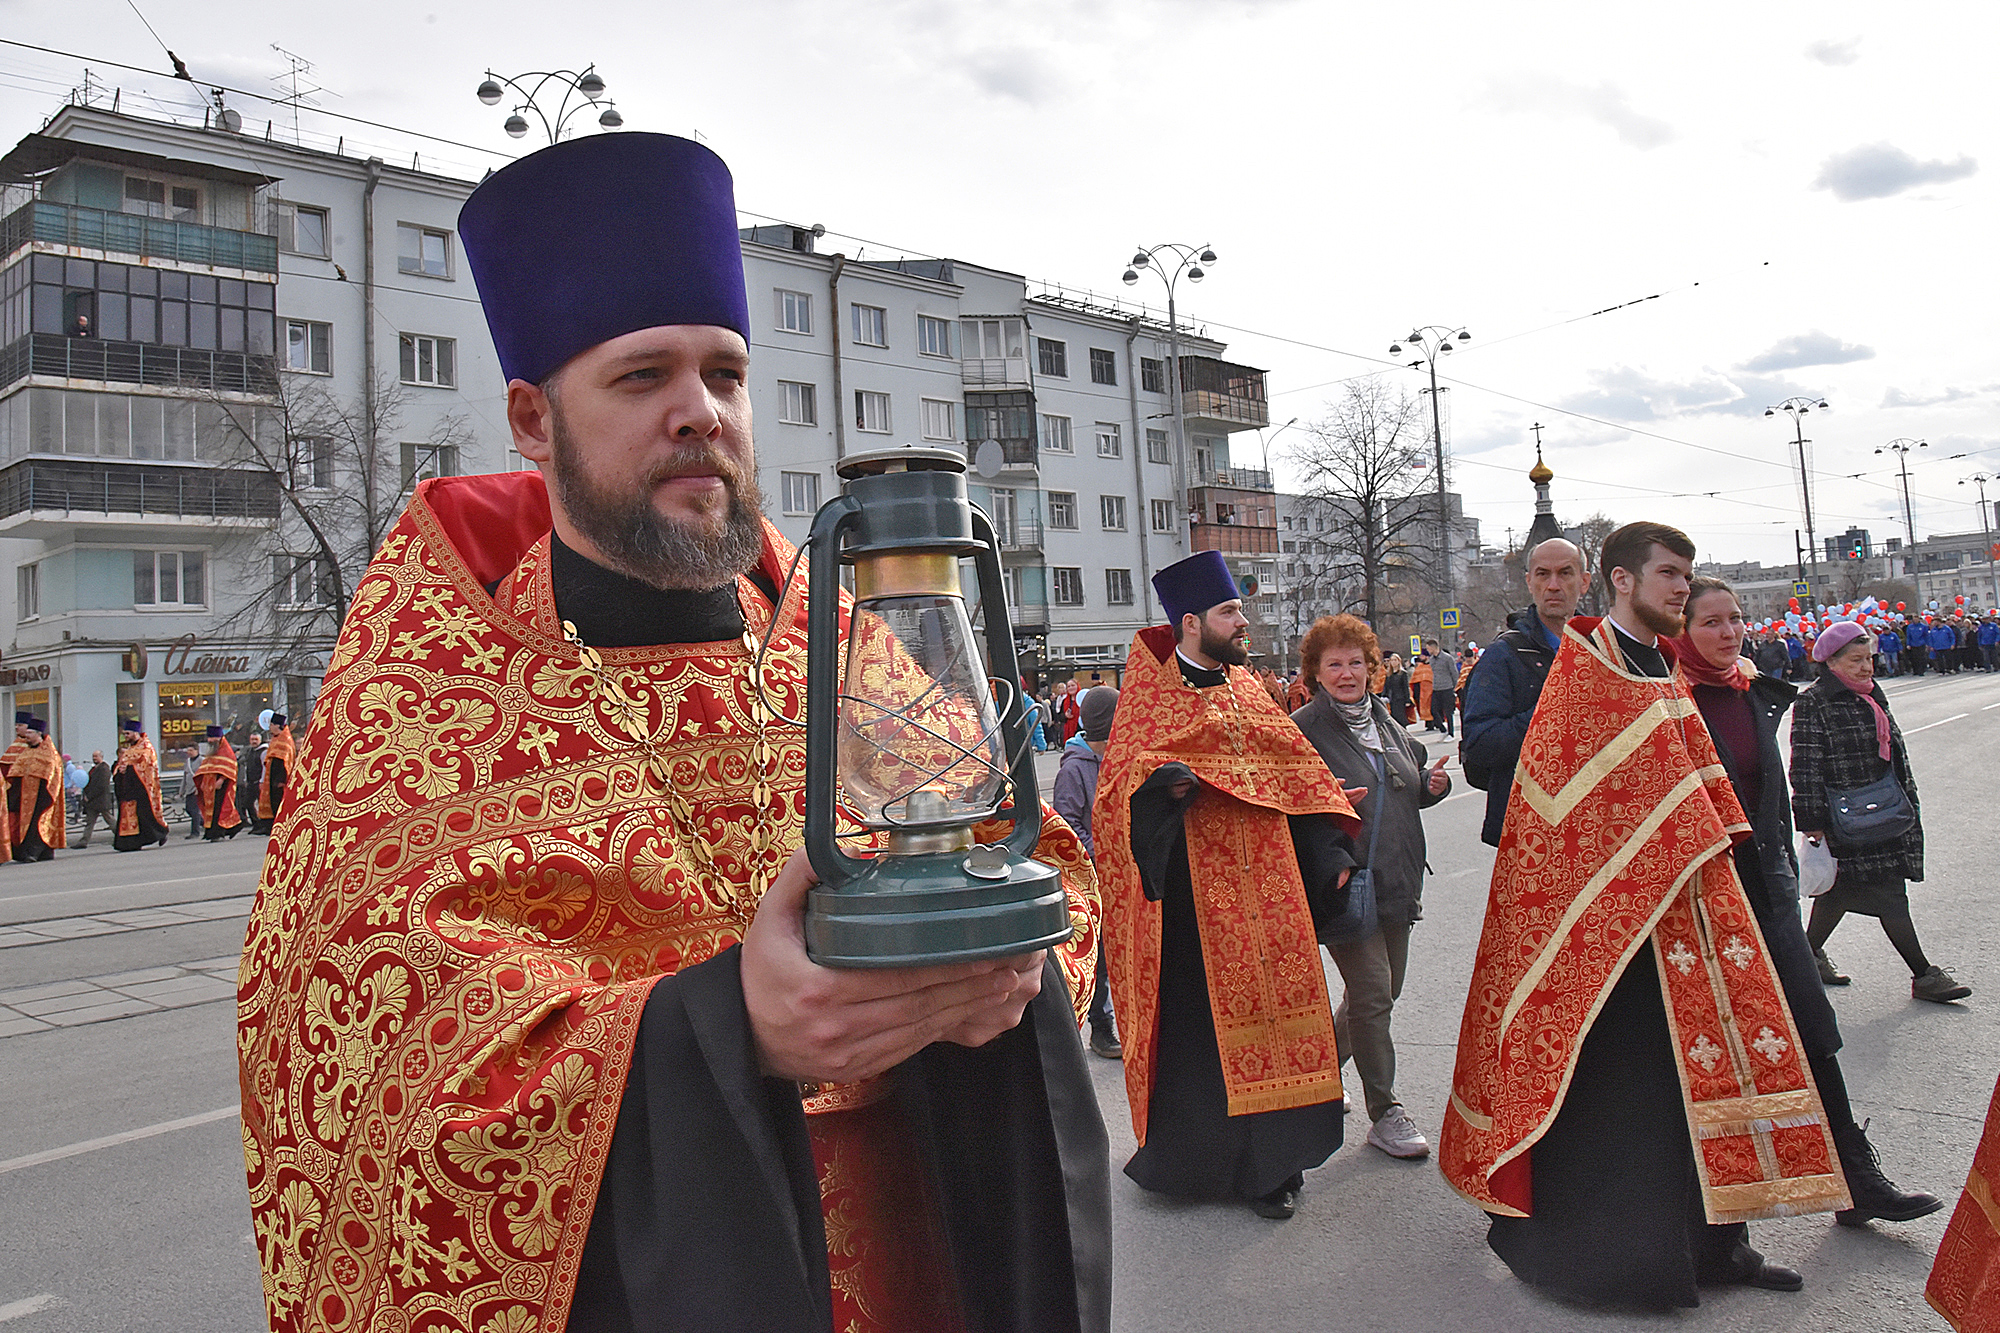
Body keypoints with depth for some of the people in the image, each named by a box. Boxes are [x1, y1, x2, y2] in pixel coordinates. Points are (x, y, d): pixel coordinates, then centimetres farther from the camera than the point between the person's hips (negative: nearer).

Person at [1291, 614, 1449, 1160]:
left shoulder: (1385, 722, 13)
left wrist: (1432, 785, 4)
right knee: (1372, 994, -6)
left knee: (1383, 991, 15)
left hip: (1396, 881, 8)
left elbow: (1412, 784, 25)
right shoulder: (1302, 728, -8)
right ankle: (1385, 1114, 8)